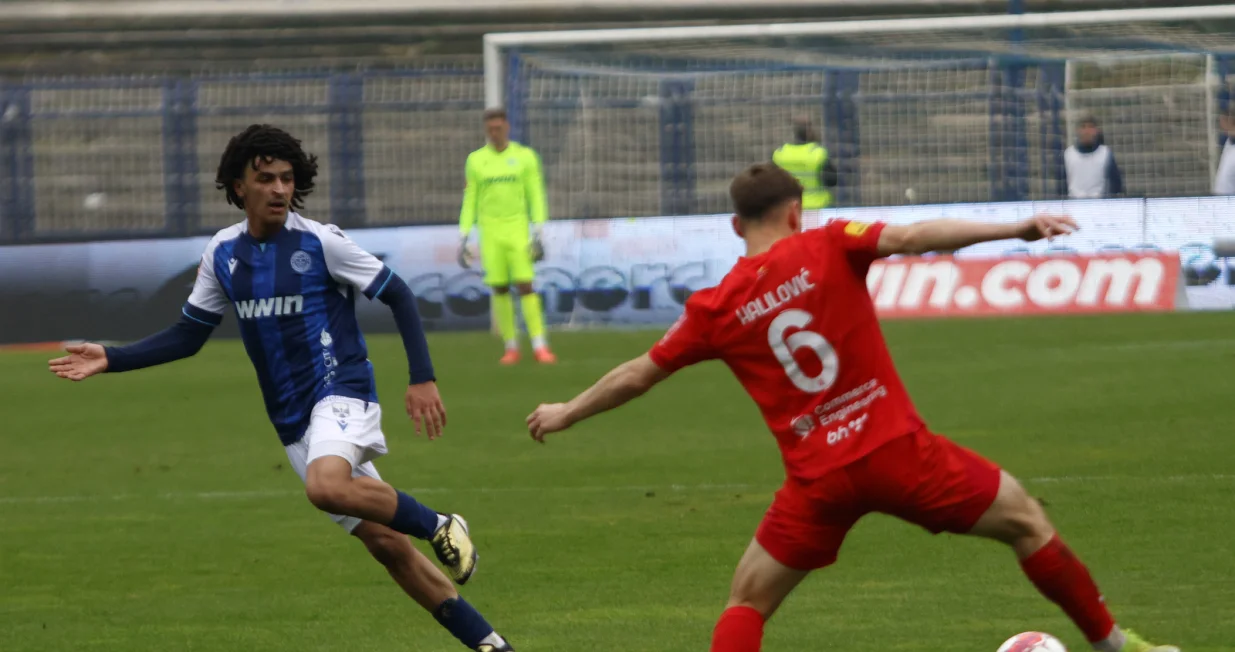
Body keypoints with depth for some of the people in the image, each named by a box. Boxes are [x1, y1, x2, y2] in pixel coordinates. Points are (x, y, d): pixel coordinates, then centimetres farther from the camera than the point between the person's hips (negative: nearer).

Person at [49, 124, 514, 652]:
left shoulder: (320, 242, -9)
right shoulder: (223, 253, 5)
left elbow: (398, 297, -4)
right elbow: (187, 337, 14)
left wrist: (422, 379, -12)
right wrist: (110, 360, 4)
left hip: (341, 391, -5)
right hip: (293, 420, 5)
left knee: (326, 485, -37)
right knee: (383, 542, 4)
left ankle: (439, 526, -16)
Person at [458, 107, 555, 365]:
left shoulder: (525, 156, 4)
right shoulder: (476, 160, 9)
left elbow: (536, 196, 3)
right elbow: (470, 200, 12)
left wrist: (538, 232, -6)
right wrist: (463, 237, 7)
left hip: (517, 228, -2)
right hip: (489, 230, 2)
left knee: (525, 285, -11)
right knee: (499, 289, -1)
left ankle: (540, 346, -12)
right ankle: (511, 346, 7)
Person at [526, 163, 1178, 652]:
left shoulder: (715, 307, 6)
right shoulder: (827, 247, -1)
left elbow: (636, 375, 16)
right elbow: (914, 237, -15)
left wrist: (565, 413, 32)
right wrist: (1016, 229, -19)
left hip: (817, 479, 1)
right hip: (897, 450, -1)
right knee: (1026, 520, 16)